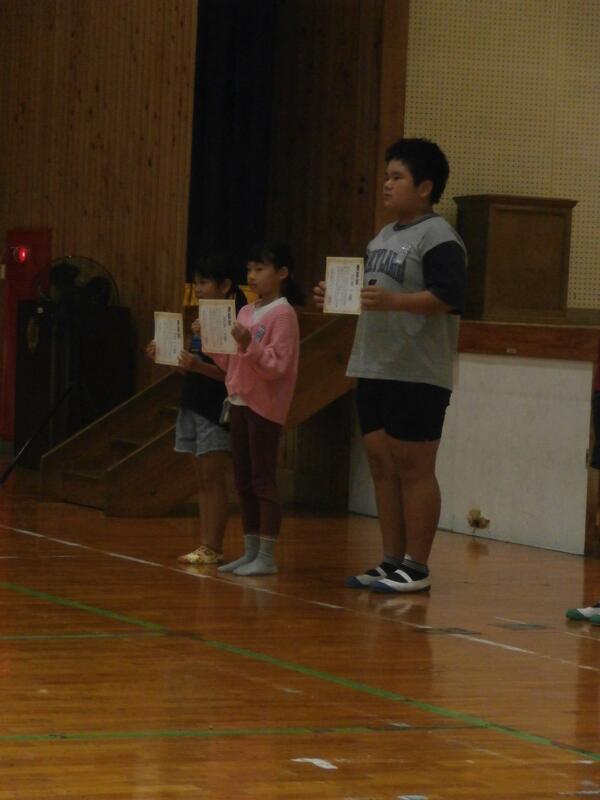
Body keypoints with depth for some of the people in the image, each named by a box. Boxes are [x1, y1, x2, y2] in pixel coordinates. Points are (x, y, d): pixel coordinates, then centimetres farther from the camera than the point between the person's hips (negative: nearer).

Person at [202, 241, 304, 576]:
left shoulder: (283, 314, -10)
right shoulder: (246, 312, 14)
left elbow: (277, 366, -17)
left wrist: (249, 344, -29)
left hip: (265, 406, -8)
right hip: (239, 401, 8)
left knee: (263, 480, -6)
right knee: (244, 482, 11)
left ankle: (267, 557, -2)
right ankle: (251, 552, 17)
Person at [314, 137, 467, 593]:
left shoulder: (439, 238, -9)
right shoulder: (384, 237, 19)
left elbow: (449, 297, -20)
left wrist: (393, 300, -30)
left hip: (417, 375, -9)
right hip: (375, 370, 9)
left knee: (413, 469, -5)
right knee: (382, 466, 10)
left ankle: (416, 567, -1)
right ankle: (392, 561, 16)